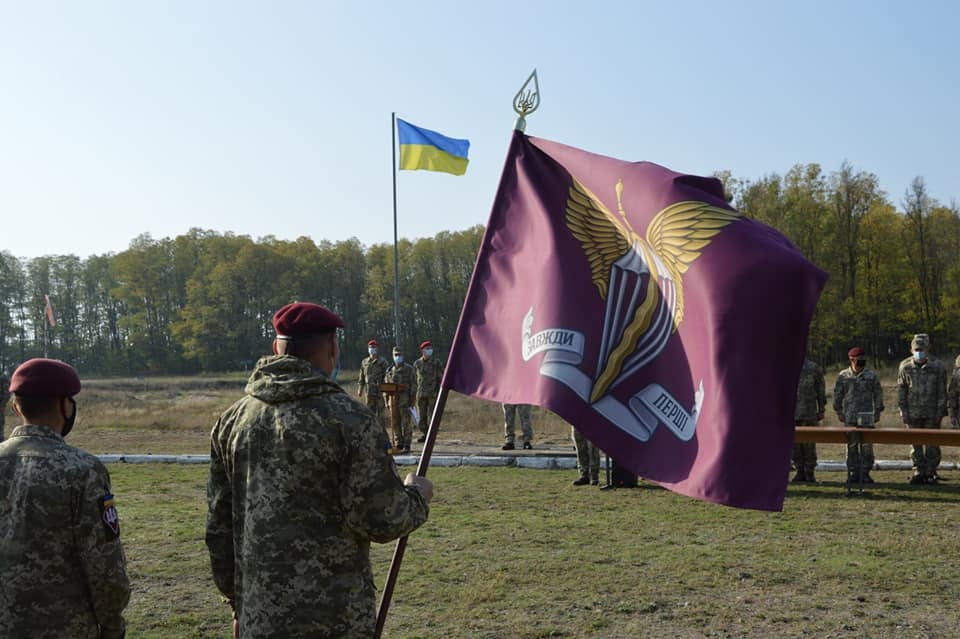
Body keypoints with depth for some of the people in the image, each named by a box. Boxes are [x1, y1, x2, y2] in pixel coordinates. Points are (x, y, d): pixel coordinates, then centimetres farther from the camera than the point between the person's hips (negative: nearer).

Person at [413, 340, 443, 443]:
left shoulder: (437, 363, -1)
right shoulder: (417, 363, 7)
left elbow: (441, 379, 0)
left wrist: (440, 394, -7)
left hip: (433, 394, -3)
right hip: (421, 394, 3)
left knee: (431, 415, -3)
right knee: (421, 416, 5)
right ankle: (423, 434, 15)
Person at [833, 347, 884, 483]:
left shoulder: (871, 376, 3)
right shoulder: (843, 375, 4)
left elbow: (878, 394, 7)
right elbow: (837, 394, 9)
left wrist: (877, 412, 4)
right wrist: (839, 411, 6)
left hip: (867, 417, -1)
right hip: (849, 417, 1)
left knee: (867, 446, -2)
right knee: (851, 446, 3)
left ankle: (865, 473, 6)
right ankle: (853, 473, 10)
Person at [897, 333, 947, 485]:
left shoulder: (937, 366, -3)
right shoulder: (905, 366, 1)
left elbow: (942, 391, 0)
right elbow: (901, 390, 5)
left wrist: (940, 411, -5)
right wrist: (904, 411, 0)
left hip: (932, 414, -1)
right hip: (913, 413, 2)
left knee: (931, 444, 3)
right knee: (915, 444, 5)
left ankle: (931, 473, 11)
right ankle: (918, 472, 13)